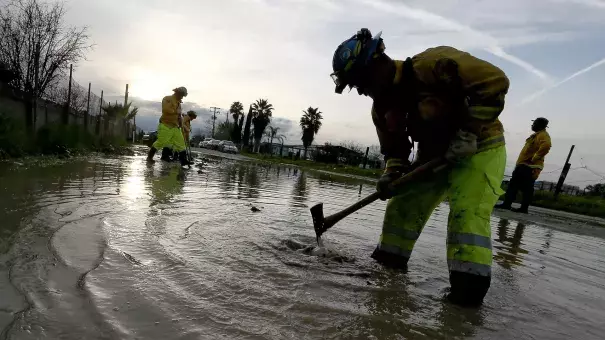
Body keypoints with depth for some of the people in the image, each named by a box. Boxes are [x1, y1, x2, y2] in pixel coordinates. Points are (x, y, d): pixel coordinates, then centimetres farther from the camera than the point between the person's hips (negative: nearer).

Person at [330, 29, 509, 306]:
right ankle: (388, 263, 21)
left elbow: (494, 81, -27)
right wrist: (392, 174, -12)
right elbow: (394, 150, 7)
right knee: (402, 206, 5)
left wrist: (469, 131, -28)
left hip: (479, 148, -7)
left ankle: (468, 290, -11)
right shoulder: (382, 107, -1)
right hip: (434, 156, 7)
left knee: (467, 211, -22)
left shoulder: (431, 64, -26)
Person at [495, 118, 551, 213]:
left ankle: (524, 208, -6)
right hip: (525, 165, 10)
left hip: (529, 167, -10)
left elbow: (546, 145, -28)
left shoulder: (543, 135, -8)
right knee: (513, 184, 8)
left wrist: (535, 158, -24)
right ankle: (506, 204, 9)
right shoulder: (537, 135, 24)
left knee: (526, 188, -8)